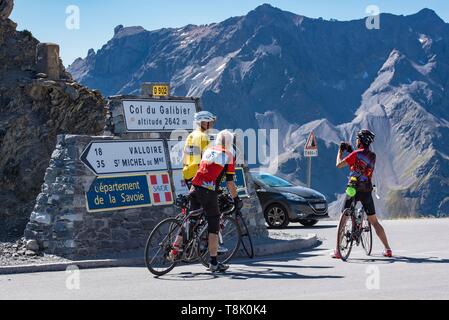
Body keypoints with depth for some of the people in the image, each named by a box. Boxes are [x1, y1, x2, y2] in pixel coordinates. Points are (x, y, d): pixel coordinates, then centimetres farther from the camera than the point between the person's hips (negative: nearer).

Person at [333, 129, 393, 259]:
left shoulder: (356, 154, -11)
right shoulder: (373, 156, 8)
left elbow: (339, 165, -9)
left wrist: (340, 151, 6)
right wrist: (350, 151, 23)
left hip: (353, 189, -5)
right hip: (367, 191, 5)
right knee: (374, 222, 12)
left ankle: (337, 251, 2)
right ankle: (388, 249, 8)